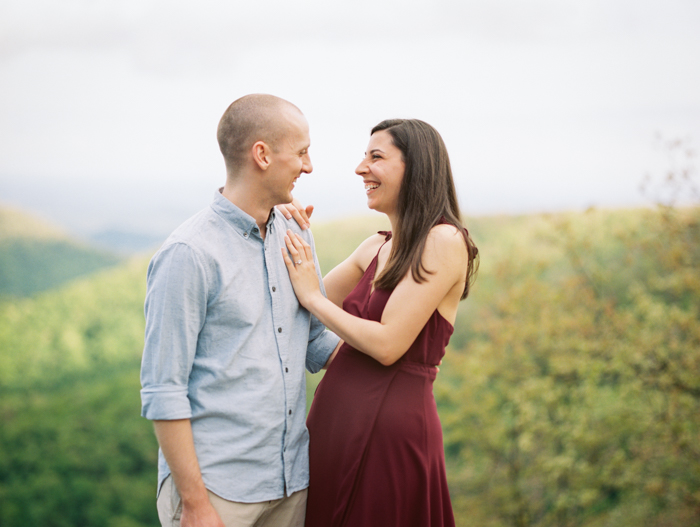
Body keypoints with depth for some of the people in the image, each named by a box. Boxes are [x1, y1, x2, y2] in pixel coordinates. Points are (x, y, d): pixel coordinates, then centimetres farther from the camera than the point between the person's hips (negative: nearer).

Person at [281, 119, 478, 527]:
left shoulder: (444, 241, -12)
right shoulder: (375, 248, 10)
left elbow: (388, 345, -19)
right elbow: (305, 305, 16)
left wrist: (312, 295, -9)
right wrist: (295, 239, 2)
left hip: (392, 427, -7)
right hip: (335, 418, 8)